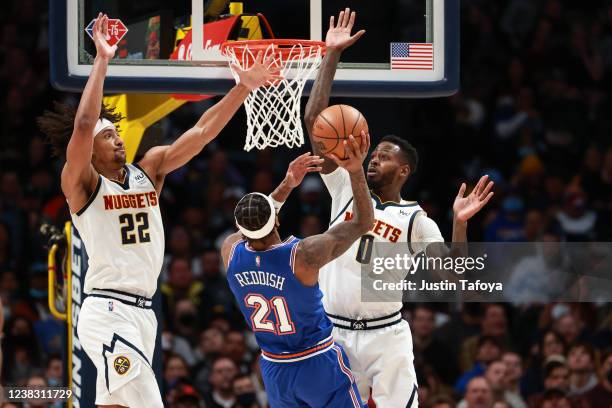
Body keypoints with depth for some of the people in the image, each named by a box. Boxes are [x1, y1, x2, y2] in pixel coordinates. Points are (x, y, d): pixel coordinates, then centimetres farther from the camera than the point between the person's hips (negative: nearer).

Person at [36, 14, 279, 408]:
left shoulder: (148, 171, 11)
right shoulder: (82, 183, -6)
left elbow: (200, 132, 5)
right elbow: (83, 125, -23)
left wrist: (243, 88, -5)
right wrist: (101, 61, -22)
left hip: (142, 312, 8)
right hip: (108, 312, -8)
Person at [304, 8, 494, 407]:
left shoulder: (417, 221, 3)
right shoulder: (347, 189, 7)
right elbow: (314, 120, 1)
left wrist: (460, 224, -20)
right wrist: (331, 56, -4)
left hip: (385, 336, -2)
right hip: (334, 333, 2)